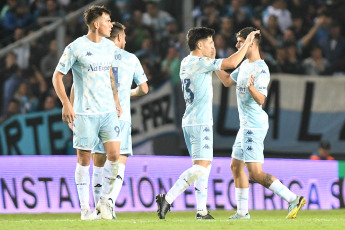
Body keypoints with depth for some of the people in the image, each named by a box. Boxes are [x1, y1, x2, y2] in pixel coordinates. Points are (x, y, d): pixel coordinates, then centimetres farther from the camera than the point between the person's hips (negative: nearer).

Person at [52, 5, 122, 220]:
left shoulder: (110, 47, 10)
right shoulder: (76, 47, -8)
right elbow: (57, 76, -4)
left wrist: (116, 100, 21)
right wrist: (66, 104, -11)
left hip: (108, 111, 5)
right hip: (85, 112, -5)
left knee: (114, 155, -7)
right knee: (84, 160, 0)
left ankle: (104, 201, 10)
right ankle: (85, 208, 10)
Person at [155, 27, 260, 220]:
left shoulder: (186, 63, 14)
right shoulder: (200, 62, -14)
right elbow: (232, 63, -18)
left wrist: (212, 59, 20)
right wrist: (247, 42, -8)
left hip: (190, 122, 10)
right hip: (200, 122, -10)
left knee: (205, 165, 13)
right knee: (200, 167, -13)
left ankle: (202, 210, 11)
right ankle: (167, 199, -20)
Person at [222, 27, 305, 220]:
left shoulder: (261, 70, -18)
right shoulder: (245, 65, 12)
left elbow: (261, 100, -26)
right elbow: (228, 81, 24)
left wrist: (251, 88, -46)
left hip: (254, 126, -10)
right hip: (246, 124, 10)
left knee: (255, 173, -15)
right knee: (236, 166, 14)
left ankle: (293, 199, -16)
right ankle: (242, 212, 20)